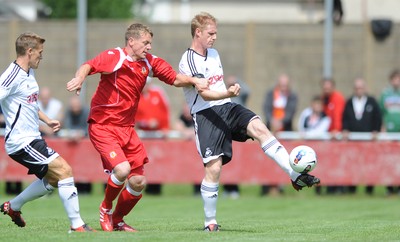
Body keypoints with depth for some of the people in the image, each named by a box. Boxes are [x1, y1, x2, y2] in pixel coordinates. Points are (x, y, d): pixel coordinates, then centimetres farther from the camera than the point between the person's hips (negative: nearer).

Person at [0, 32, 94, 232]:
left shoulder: (29, 73, 15)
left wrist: (47, 120, 20)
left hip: (32, 139, 11)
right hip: (22, 141, -11)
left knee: (52, 180, 19)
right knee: (64, 170, -16)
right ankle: (76, 225, -13)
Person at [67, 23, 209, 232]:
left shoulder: (149, 62, 6)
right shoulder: (114, 57, -13)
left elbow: (175, 79, 14)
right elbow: (89, 66, -28)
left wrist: (194, 81, -4)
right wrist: (79, 78, -49)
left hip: (127, 128, 7)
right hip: (103, 126, -7)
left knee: (138, 182, 2)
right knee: (122, 169, -25)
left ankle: (117, 220, 26)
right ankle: (105, 209, 3)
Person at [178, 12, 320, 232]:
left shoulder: (214, 53, 16)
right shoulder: (188, 61, -10)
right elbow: (205, 94, -21)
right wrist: (227, 94, -37)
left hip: (226, 107, 6)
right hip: (205, 115, -6)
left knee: (259, 128, -22)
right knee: (213, 167, -12)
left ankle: (295, 176, -31)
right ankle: (210, 222, 3)